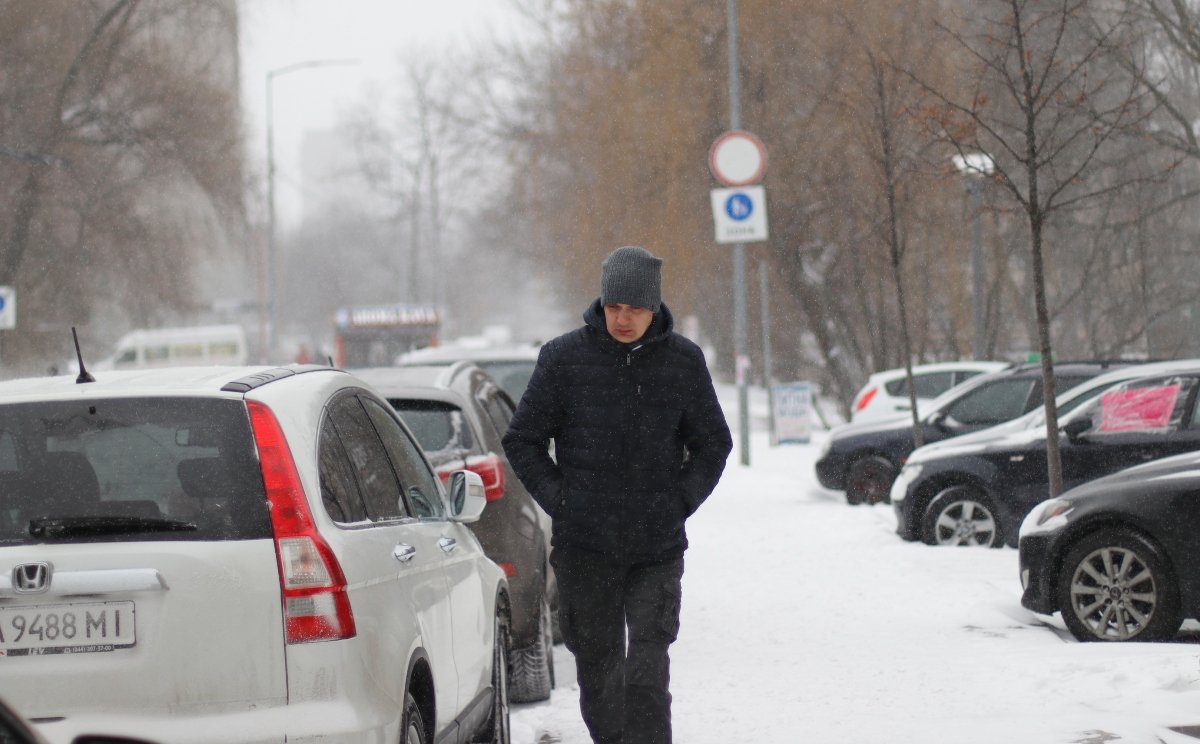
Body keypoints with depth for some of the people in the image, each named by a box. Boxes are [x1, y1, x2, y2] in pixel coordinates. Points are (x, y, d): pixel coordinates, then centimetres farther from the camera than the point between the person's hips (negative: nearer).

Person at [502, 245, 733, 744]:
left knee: (647, 670, -10)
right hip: (584, 549, 1)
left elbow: (713, 444, 13)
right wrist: (560, 501, -2)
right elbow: (522, 441, 7)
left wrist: (679, 502, 1)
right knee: (597, 665, 8)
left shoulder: (683, 361, 2)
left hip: (657, 549, 0)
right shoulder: (564, 358, -1)